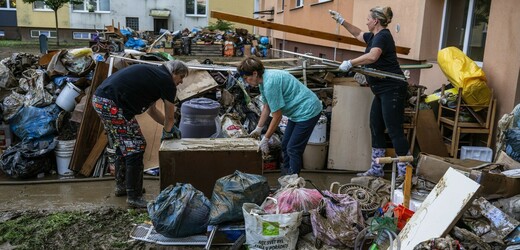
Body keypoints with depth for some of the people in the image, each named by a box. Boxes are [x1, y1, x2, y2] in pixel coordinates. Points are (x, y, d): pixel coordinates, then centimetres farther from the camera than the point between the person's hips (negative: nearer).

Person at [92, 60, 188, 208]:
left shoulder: (153, 73, 25)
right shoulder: (167, 82, -2)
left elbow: (151, 110, 33)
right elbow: (169, 117, 6)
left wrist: (169, 126, 35)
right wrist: (167, 133, 25)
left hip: (99, 98, 10)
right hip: (112, 104, -10)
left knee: (122, 145, 22)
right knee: (135, 148, -3)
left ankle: (121, 186, 35)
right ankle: (134, 197, 2)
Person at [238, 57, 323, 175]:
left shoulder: (270, 83, -27)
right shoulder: (264, 80, 3)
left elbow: (277, 116, -22)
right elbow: (266, 107, 15)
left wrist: (265, 139, -13)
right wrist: (258, 128, 17)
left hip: (307, 111, -10)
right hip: (297, 112, 10)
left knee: (293, 149, -7)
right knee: (285, 145, 16)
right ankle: (286, 174, 28)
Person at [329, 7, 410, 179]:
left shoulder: (383, 36, -13)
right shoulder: (374, 36, 16)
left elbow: (372, 56, -32)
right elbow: (358, 34, 35)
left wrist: (350, 63, -26)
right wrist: (341, 21, 30)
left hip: (392, 89, -10)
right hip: (382, 91, 10)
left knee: (394, 130, -9)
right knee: (376, 129, 12)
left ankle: (404, 173, -2)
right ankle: (376, 170, 20)